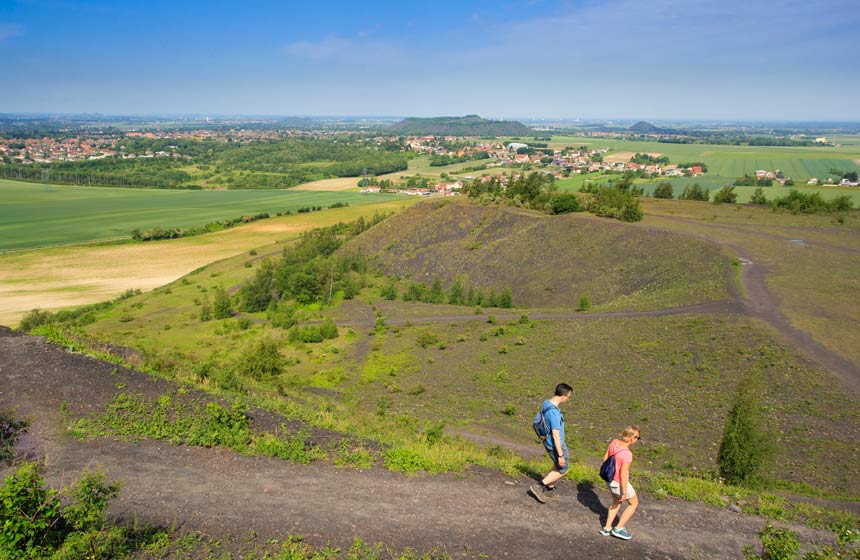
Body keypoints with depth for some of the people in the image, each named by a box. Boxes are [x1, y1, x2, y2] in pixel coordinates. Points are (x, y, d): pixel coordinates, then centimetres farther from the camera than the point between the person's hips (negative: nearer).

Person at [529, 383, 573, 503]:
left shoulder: (546, 403, -4)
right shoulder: (554, 413, -33)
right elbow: (556, 436, -28)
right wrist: (561, 455, -21)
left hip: (548, 442, 9)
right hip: (556, 445, -9)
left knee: (558, 466, 25)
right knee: (563, 469, 10)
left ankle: (549, 489, 35)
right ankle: (538, 486, 9)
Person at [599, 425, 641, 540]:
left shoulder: (614, 442, -10)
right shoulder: (627, 454, -31)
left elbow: (605, 458, 2)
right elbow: (623, 475, -27)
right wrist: (624, 493, -15)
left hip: (610, 479, 7)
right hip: (620, 483, -7)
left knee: (616, 502, 29)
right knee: (634, 503, 19)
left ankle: (607, 528, 34)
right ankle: (619, 528, 21)